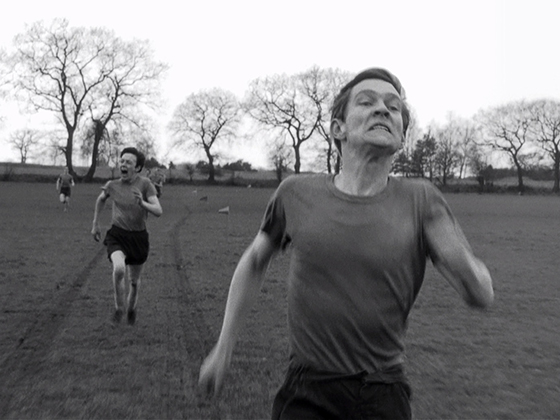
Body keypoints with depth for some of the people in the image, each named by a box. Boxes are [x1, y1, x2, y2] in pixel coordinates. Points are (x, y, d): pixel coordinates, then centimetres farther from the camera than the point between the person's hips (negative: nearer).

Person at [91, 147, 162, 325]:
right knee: (119, 269, -29)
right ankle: (119, 306, -3)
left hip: (138, 237, 0)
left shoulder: (144, 184, -14)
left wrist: (142, 203, -36)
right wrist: (95, 224, 19)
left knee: (134, 280, 14)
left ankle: (131, 307, 47)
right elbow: (101, 200, 17)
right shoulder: (112, 185, -7)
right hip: (117, 235, 0)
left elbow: (159, 211, -18)